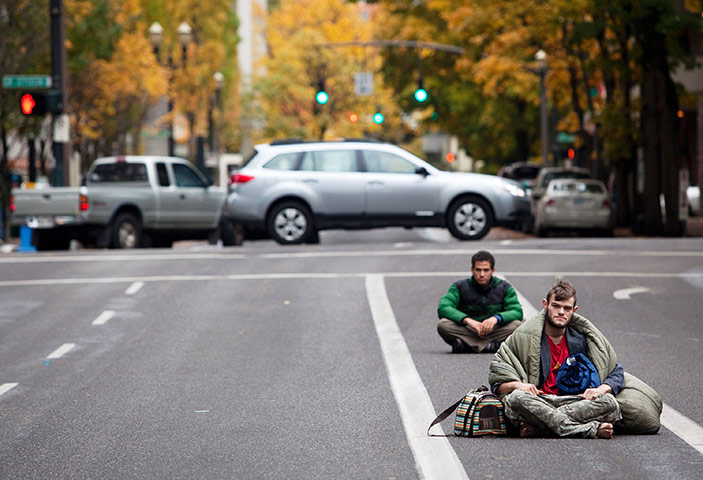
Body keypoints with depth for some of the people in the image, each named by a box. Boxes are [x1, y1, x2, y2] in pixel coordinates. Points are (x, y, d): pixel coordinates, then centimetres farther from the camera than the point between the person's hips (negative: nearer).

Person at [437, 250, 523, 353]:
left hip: (493, 331, 1)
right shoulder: (459, 287, 0)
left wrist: (496, 318, -28)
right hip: (467, 332, -1)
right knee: (442, 325, -28)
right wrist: (468, 320, -29)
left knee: (517, 326, -28)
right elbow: (443, 308, -14)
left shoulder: (504, 287, 4)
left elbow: (517, 312, -8)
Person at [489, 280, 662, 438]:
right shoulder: (524, 337, 5)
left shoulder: (584, 338, 12)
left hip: (576, 401, 2)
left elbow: (615, 372, 15)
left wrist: (602, 389, -8)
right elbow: (496, 372, 5)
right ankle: (590, 429, -41)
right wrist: (516, 385, -17)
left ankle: (539, 426, -34)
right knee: (516, 399, -38)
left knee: (609, 403, -28)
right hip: (538, 400, -2)